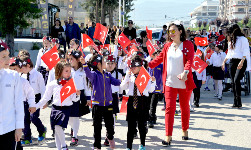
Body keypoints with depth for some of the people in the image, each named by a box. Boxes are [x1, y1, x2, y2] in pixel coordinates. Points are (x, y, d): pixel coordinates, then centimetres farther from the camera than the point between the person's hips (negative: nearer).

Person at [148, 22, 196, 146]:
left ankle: (185, 131, 33)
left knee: (184, 107, 13)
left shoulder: (188, 45, -2)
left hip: (184, 82, -2)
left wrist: (185, 72, -31)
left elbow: (189, 60, -14)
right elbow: (159, 59, 10)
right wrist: (147, 65, -3)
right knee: (169, 108, -5)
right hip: (170, 82, 2)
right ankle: (168, 136, -3)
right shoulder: (167, 46, 9)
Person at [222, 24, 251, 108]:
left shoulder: (243, 39, -3)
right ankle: (235, 102, 5)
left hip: (241, 62, -7)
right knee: (233, 82, 1)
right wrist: (224, 61, 20)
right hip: (232, 62, 7)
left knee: (236, 80, -20)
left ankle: (239, 102, -17)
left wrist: (242, 62, -25)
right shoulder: (231, 40, 21)